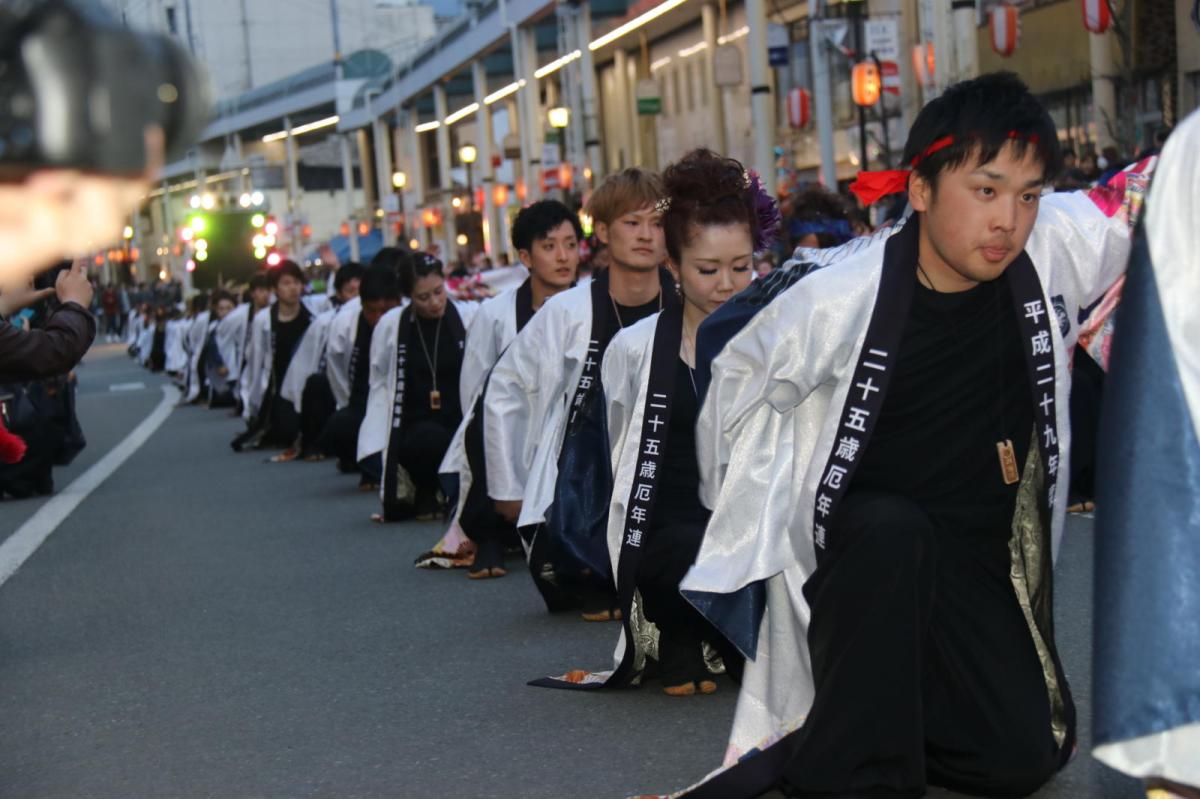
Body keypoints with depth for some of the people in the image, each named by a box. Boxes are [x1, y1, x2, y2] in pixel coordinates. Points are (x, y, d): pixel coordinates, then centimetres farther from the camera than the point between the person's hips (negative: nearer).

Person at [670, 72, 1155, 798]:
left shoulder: (1055, 245, -15)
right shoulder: (841, 295, -22)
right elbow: (742, 379, -5)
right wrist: (748, 520, 2)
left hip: (983, 557, 3)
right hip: (862, 544, -3)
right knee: (892, 533, -38)